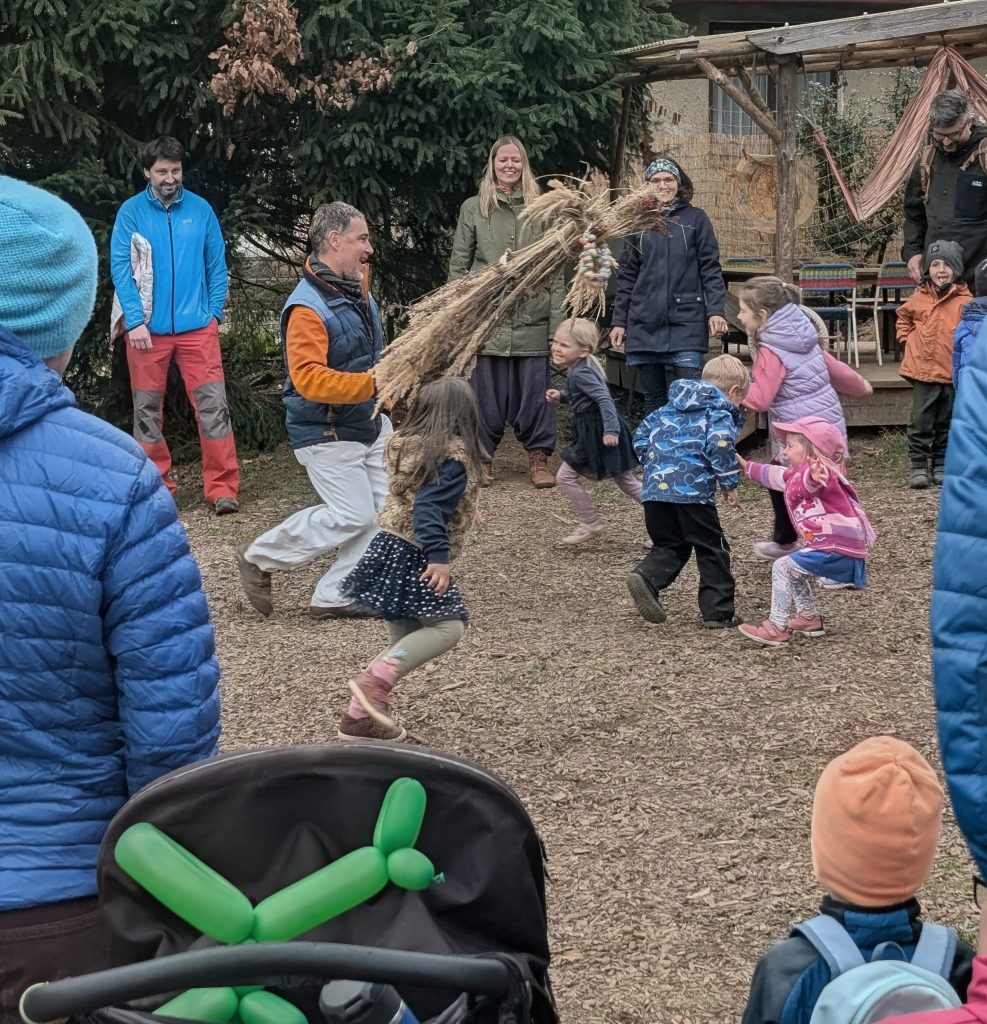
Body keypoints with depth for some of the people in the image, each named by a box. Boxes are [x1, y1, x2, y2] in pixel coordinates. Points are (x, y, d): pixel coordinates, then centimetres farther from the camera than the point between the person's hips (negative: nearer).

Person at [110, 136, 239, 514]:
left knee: (213, 404, -6)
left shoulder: (201, 209, 4)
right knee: (147, 409, 8)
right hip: (148, 328, 0)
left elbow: (217, 265, 8)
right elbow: (120, 267, -4)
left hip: (197, 326, 0)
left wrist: (214, 312, -1)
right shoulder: (131, 211, -1)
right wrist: (135, 321, -12)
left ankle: (222, 489, -4)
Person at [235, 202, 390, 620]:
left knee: (383, 507, 5)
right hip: (327, 434, -9)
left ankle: (335, 596, 12)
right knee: (352, 515, -8)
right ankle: (259, 558, 9)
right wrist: (372, 383, -37)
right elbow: (309, 379, -33)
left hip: (368, 424, 9)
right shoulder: (307, 307, -24)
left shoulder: (357, 287, 4)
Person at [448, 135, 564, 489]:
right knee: (487, 390, 1)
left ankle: (538, 458, 11)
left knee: (535, 390, 1)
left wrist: (556, 319, 1)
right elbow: (458, 265, 7)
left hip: (532, 318, 1)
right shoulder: (473, 208, 7)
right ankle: (482, 457, 14)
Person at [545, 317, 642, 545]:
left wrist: (611, 430, -37)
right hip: (593, 431, 10)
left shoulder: (580, 373, -21)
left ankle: (591, 524, 8)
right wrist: (561, 396, 11)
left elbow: (604, 399, -31)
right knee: (624, 479, 18)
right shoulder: (583, 367, 9)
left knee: (566, 476, -1)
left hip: (597, 433, -10)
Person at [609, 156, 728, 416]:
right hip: (644, 326, 3)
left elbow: (710, 268, 2)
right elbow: (627, 277, 14)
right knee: (654, 400, 7)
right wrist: (619, 321, 9)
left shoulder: (695, 219, 6)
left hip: (685, 324, -3)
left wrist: (715, 311, -9)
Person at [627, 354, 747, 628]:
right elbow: (720, 445, -17)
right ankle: (718, 613, 10)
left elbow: (642, 434, 23)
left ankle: (646, 576, -10)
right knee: (712, 550, 8)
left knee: (669, 545, 19)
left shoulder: (670, 408, 23)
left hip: (655, 486, 6)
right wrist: (730, 484, -7)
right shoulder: (721, 412, 1)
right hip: (692, 491, -6)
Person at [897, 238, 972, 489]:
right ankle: (917, 464, 7)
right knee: (920, 420, 0)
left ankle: (942, 464, 21)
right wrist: (907, 339, 10)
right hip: (923, 369, 1)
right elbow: (903, 317, 22)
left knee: (947, 422, 11)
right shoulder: (919, 298, 2)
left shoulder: (964, 301, -5)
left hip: (953, 372, -1)